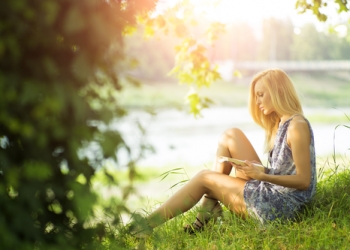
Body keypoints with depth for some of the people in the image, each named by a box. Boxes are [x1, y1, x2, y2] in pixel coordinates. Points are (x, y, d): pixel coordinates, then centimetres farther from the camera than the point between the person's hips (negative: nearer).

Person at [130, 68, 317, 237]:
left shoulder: (297, 126, -16)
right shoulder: (280, 124, 12)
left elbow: (304, 181, -20)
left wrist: (262, 175, -24)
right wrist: (257, 171, -2)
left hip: (279, 207, -9)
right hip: (270, 191, 9)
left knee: (204, 178, -2)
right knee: (231, 136, 5)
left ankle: (146, 225, 8)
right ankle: (209, 207, 2)